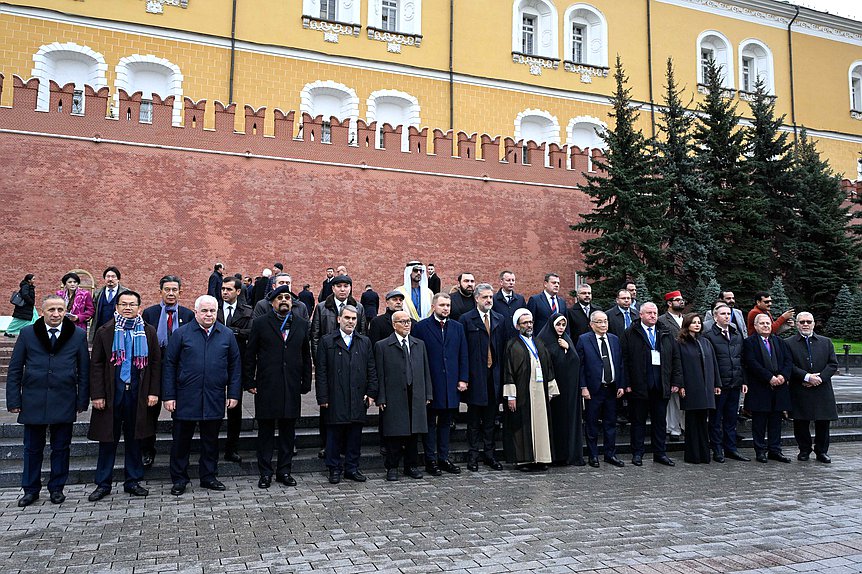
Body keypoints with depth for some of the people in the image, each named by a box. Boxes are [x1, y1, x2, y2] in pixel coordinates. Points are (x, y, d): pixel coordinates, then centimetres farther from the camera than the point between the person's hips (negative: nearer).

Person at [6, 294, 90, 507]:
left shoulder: (78, 335, 1)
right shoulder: (27, 333, 2)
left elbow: (84, 371, 3)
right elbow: (14, 369, 4)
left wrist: (82, 401, -1)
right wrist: (14, 400, -2)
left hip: (64, 402, 0)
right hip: (33, 401, 1)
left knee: (61, 448, 9)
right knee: (32, 448, 11)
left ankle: (57, 488, 23)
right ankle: (31, 490, 25)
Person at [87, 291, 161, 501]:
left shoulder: (148, 332, 4)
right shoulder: (105, 331, 1)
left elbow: (155, 363, 5)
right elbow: (96, 364, 0)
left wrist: (154, 392, -2)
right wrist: (97, 394, -7)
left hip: (138, 393, 1)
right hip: (111, 392, -1)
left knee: (134, 438, 10)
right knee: (108, 439, 6)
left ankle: (133, 481, 21)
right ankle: (103, 484, 17)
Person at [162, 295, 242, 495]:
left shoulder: (227, 335, 5)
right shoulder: (181, 333, -1)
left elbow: (234, 365, 8)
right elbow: (169, 365, 0)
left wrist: (233, 393, 2)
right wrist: (168, 396, -5)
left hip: (215, 399, 2)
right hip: (185, 398, -2)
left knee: (211, 440, 12)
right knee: (182, 440, 8)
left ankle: (209, 476, 25)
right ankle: (179, 479, 21)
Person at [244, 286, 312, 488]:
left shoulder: (302, 325, 9)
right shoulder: (260, 324, 1)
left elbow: (306, 357, 11)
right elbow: (250, 356, 2)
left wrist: (306, 384, 6)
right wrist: (249, 382, -3)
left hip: (292, 387, 3)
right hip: (266, 387, -2)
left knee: (288, 431, 9)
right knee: (266, 430, 5)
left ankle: (284, 471, 21)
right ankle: (265, 473, 16)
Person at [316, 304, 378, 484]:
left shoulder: (365, 342, 11)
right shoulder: (327, 342, 3)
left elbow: (371, 370, 11)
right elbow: (321, 372, -1)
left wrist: (371, 393, 3)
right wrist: (323, 397, -6)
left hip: (358, 399, 3)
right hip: (335, 399, -2)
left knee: (355, 435, 8)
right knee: (334, 435, 4)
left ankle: (352, 468, 20)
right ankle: (334, 469, 17)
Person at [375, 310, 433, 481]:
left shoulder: (419, 344, 14)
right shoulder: (382, 346, 0)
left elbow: (425, 371, 14)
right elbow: (379, 375, -3)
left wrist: (428, 394, 8)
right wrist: (381, 398, -8)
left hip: (416, 397, 4)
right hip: (394, 398, -4)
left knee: (414, 433, 9)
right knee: (394, 434, 2)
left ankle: (411, 465, 22)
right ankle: (392, 467, 14)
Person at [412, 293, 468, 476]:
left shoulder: (457, 327, 10)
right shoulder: (421, 327, -3)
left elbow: (463, 356, 10)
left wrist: (463, 379, 2)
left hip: (451, 383, 4)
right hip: (430, 383, -4)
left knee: (446, 422, 12)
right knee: (430, 423, 5)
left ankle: (443, 458, 21)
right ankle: (430, 460, 13)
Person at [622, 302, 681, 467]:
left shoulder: (666, 334, 13)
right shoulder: (630, 334, -1)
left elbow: (675, 358, 13)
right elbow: (624, 359, -5)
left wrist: (675, 381, 5)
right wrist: (627, 383, -11)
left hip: (661, 386, 4)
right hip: (639, 385, -4)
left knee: (660, 421, 10)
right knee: (638, 421, 6)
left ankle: (660, 453, 20)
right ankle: (637, 454, 15)